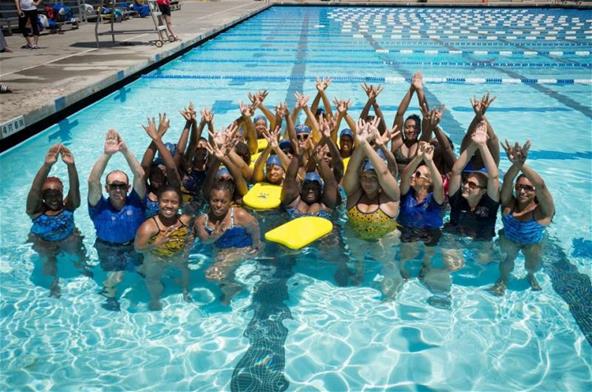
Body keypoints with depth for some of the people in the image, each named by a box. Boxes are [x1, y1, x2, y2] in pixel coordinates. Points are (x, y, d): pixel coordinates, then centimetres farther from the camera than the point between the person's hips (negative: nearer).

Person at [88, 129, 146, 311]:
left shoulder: (135, 203, -16)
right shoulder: (100, 207, -19)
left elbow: (140, 175, -28)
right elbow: (93, 181, -34)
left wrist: (125, 150, -37)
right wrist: (106, 154, -43)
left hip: (135, 245, 2)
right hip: (108, 249, -1)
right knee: (115, 277, -12)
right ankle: (109, 295, 21)